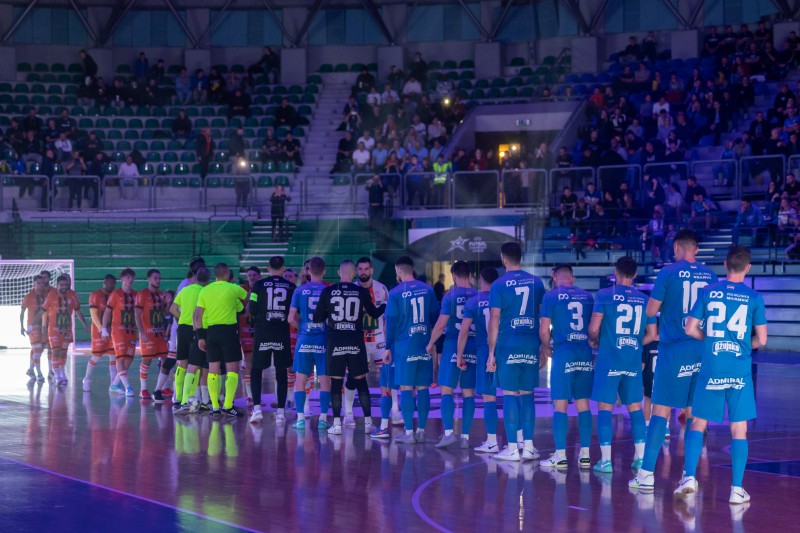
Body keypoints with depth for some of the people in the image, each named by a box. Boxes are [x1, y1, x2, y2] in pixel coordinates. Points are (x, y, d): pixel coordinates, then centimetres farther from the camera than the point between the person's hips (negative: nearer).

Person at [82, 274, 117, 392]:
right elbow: (93, 315, -11)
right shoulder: (95, 295, -7)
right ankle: (87, 379, 16)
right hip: (99, 330, -5)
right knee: (96, 357, -2)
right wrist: (101, 329, -20)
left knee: (113, 356, -1)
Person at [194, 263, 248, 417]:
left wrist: (200, 336, 8)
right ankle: (228, 406, -9)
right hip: (229, 330, -4)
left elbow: (197, 315, 4)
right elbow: (250, 297, 14)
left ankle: (215, 407, 7)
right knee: (232, 369, 0)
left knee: (213, 369, 8)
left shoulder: (205, 290, 5)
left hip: (211, 331, 4)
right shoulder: (233, 288, -4)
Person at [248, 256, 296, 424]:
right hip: (282, 334, 1)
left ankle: (257, 408, -3)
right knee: (282, 372, 10)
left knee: (256, 370, 11)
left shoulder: (259, 285, -2)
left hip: (262, 334, -1)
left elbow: (251, 310, -4)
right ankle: (280, 412, 6)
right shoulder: (290, 287, 2)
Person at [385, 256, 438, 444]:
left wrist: (388, 348, 1)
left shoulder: (395, 293, -7)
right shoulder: (427, 289, 6)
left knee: (406, 388, -1)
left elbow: (391, 322, -6)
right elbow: (436, 316, 10)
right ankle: (421, 431, 10)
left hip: (404, 347, -4)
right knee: (423, 388, 8)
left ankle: (409, 432, -3)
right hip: (425, 346, 4)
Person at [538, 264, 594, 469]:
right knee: (583, 404, 10)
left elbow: (544, 330, -5)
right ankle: (585, 454, 9)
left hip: (563, 353, -4)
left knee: (560, 404, 0)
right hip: (585, 353, 4)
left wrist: (547, 348, 13)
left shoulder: (551, 296, -1)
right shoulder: (588, 296, 11)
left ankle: (560, 455, -3)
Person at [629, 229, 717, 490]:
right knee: (694, 412, 10)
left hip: (674, 348, -4)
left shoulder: (668, 273, -7)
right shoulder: (710, 276, 6)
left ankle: (647, 474, -7)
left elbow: (650, 311, -4)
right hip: (702, 349, 4)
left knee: (661, 410, -3)